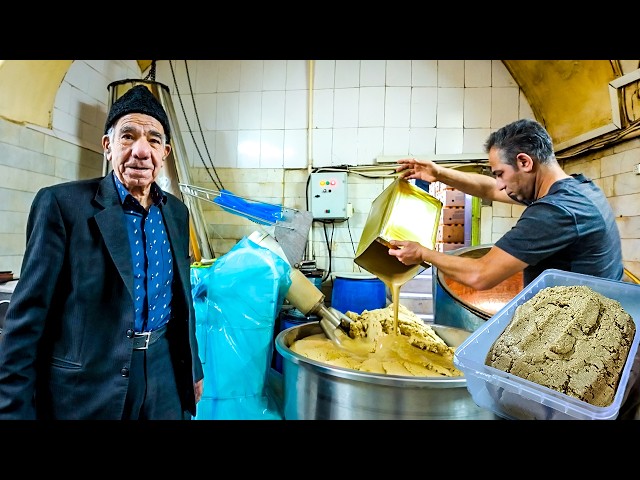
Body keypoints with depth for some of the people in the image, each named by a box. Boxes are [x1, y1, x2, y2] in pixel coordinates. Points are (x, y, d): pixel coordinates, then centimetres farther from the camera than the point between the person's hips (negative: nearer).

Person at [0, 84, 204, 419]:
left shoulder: (177, 212, 3)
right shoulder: (62, 203, -12)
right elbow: (29, 313, -11)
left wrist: (193, 368, 14)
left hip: (166, 372, 4)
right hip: (87, 383, -4)